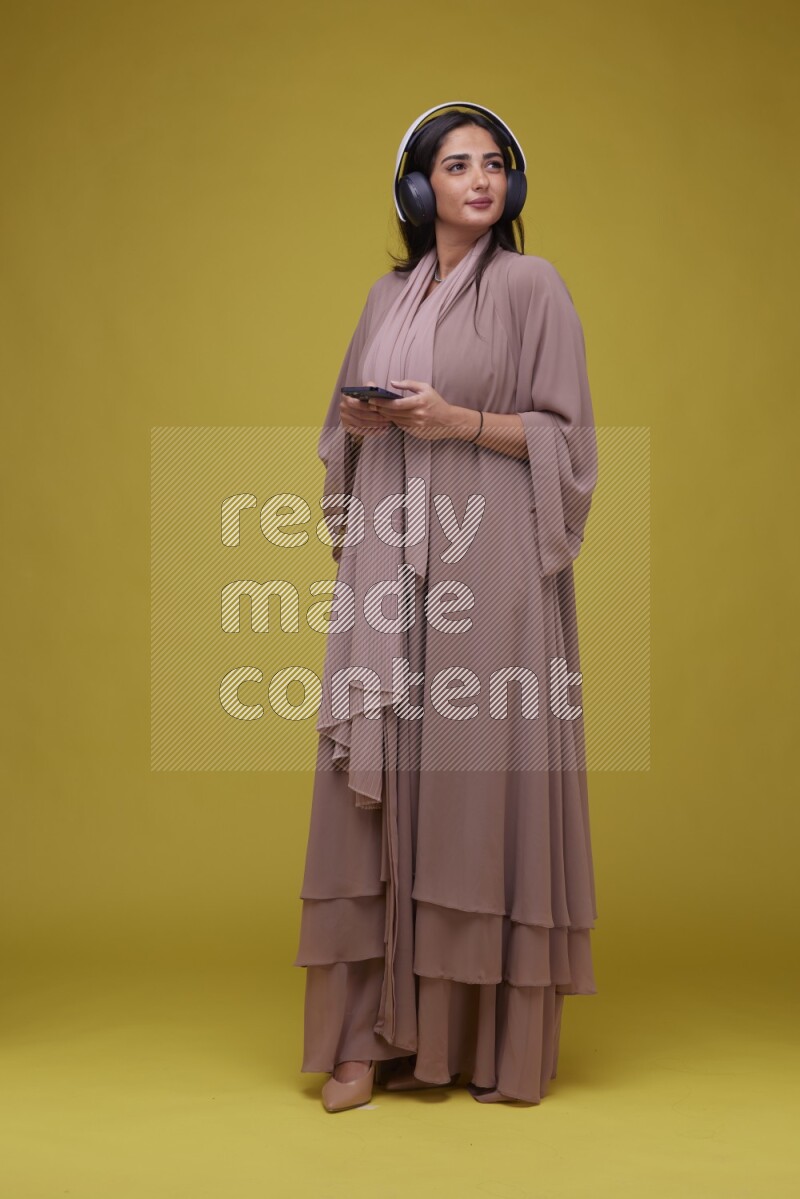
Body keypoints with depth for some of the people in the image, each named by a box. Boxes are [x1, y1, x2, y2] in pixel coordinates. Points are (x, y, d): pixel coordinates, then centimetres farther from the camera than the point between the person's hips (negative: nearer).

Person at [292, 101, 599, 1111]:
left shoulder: (531, 285, 2)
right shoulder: (388, 295, 16)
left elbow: (565, 434, -2)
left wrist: (462, 422, -15)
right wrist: (360, 421, -1)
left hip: (489, 562, -4)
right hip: (390, 561, 5)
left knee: (482, 777, -5)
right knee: (379, 782, 0)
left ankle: (499, 1038, 6)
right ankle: (378, 1032, 6)